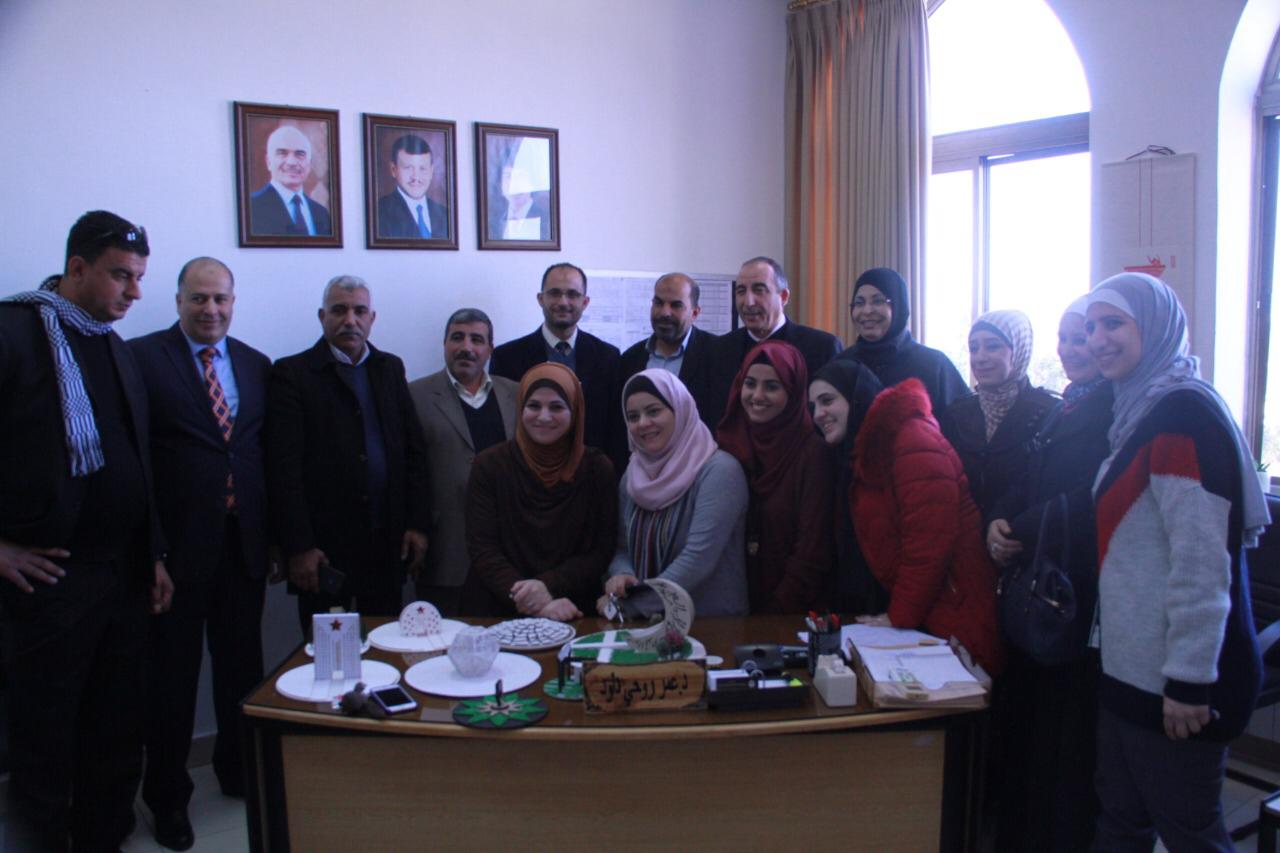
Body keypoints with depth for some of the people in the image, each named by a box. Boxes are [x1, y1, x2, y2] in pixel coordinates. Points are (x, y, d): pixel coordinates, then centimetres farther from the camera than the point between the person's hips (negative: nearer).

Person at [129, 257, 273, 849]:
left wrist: (273, 533, 6)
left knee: (242, 665, 15)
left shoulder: (256, 365, 9)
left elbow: (268, 450, 10)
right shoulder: (142, 357, -5)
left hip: (244, 540, 4)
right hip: (178, 540, -4)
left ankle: (238, 769, 35)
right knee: (173, 670, 9)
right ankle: (168, 795, 27)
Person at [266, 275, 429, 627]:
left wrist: (417, 524, 3)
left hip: (387, 545, 4)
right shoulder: (291, 374, -2)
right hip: (324, 547, -4)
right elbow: (283, 468, -8)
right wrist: (298, 547, -12)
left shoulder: (390, 368, 11)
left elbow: (414, 450, 10)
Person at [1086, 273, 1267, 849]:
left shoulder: (1184, 412, -17)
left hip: (1174, 678, -9)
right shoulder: (1140, 410, 12)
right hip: (1130, 668, 9)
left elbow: (1201, 558, -22)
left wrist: (1189, 680, -20)